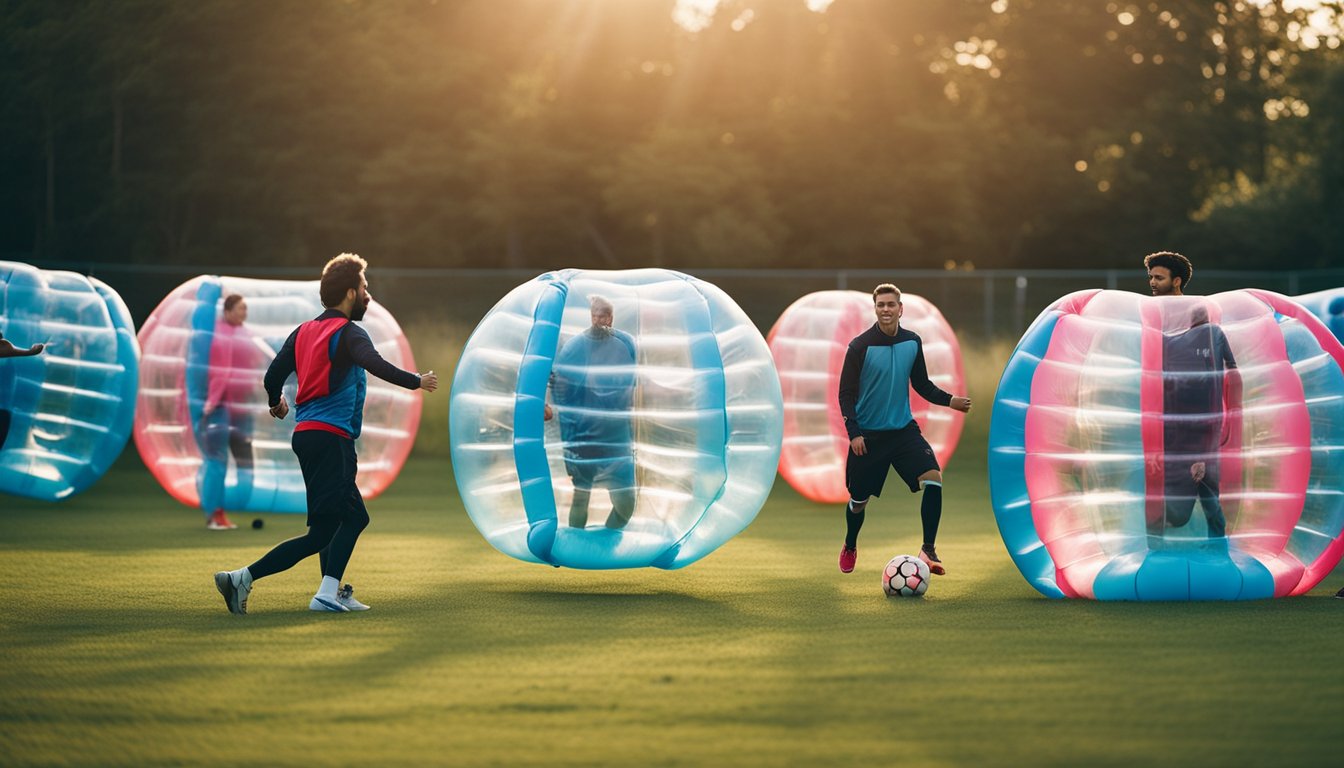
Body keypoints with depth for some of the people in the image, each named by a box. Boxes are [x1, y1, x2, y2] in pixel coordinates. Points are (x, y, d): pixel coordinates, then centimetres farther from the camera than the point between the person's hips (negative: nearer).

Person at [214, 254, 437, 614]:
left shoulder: (304, 331, 14)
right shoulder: (348, 333, -6)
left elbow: (273, 376, 11)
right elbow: (375, 365, -25)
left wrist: (276, 404, 31)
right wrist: (417, 382, -14)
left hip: (306, 434, 9)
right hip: (330, 436, -9)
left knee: (353, 517, 13)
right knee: (319, 534, -9)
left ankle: (331, 595, 5)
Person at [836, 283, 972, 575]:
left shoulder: (913, 342, 0)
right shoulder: (860, 346, -12)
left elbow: (922, 385, 13)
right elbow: (846, 393, -9)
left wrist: (950, 400, -3)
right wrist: (853, 433, -19)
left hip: (904, 429, 3)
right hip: (868, 435, -3)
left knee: (934, 479, -20)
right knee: (859, 499, 8)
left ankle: (928, 550, -12)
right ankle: (849, 548, 39)